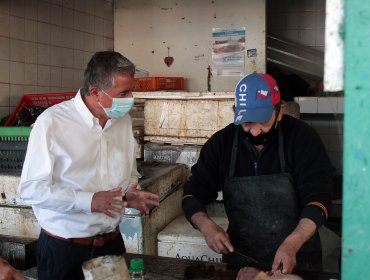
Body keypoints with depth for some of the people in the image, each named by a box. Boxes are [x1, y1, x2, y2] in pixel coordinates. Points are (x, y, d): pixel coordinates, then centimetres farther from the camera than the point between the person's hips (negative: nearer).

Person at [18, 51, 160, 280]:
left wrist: (131, 194, -5)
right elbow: (31, 188, -16)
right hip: (63, 249, -5)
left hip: (112, 242, 5)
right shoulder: (52, 122, -15)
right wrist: (89, 201, -25)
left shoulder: (124, 119, 4)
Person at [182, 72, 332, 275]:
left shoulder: (302, 137, -11)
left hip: (297, 259, -1)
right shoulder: (220, 143, -4)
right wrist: (207, 226, -20)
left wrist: (292, 244, -31)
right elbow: (192, 194, 0)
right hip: (240, 258, 2)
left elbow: (317, 198, -17)